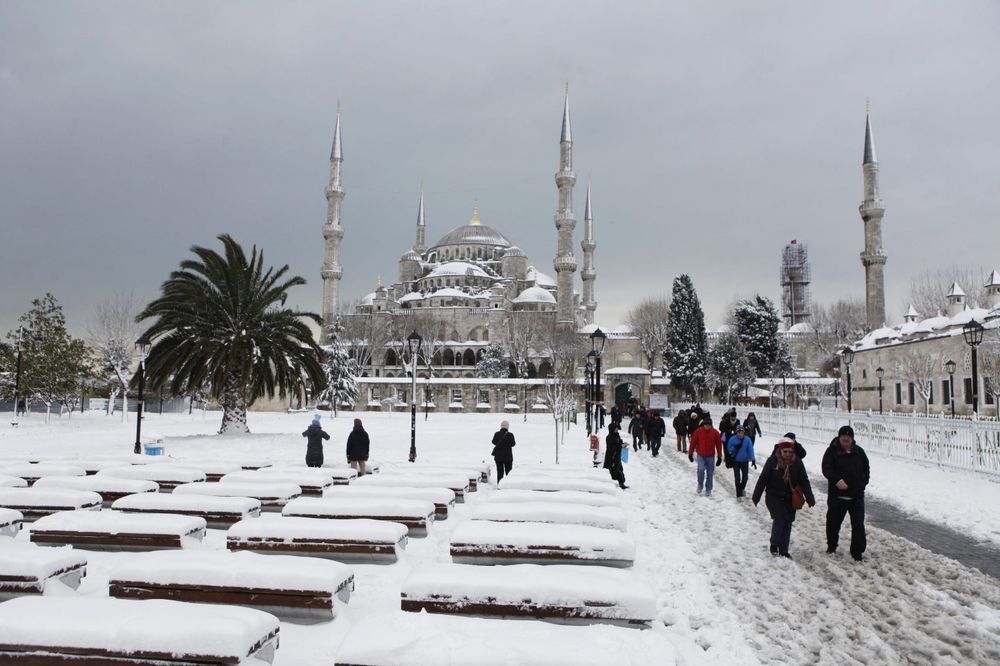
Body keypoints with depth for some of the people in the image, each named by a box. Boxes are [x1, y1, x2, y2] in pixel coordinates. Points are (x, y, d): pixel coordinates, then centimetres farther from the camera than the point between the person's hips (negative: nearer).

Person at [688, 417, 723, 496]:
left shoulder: (715, 432, -5)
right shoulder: (698, 431, -7)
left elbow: (719, 445, 2)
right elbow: (693, 442, 0)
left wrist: (719, 457, 2)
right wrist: (690, 453, 1)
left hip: (710, 456, 1)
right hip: (701, 455, -1)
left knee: (710, 473, 7)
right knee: (701, 469, -20)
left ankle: (708, 490, 21)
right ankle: (700, 485, 5)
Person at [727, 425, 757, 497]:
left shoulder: (747, 439, -12)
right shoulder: (732, 439, -12)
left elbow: (751, 450, -11)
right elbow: (729, 448, -3)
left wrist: (753, 460, -16)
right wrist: (735, 448, -23)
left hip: (745, 461, 1)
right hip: (736, 461, -1)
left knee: (745, 477, 7)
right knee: (737, 477, -1)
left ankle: (742, 488, 36)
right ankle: (739, 492, 13)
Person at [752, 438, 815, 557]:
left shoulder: (797, 463, -7)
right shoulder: (772, 461, -14)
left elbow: (804, 481, -3)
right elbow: (762, 479, -8)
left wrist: (810, 498, -8)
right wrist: (756, 497, -5)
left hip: (790, 498, 3)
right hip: (774, 497, -3)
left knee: (788, 522, 5)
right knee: (779, 519, -13)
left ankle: (783, 550, 17)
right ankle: (774, 544, 10)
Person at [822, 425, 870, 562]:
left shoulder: (859, 452, 5)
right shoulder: (832, 451, -6)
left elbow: (866, 468, 16)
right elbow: (826, 469, -15)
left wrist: (863, 483, 2)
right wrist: (836, 480, -31)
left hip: (857, 495, 2)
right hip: (837, 495, -2)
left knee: (858, 524, -1)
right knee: (833, 522, 12)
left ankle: (857, 551, 9)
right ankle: (831, 546, 32)